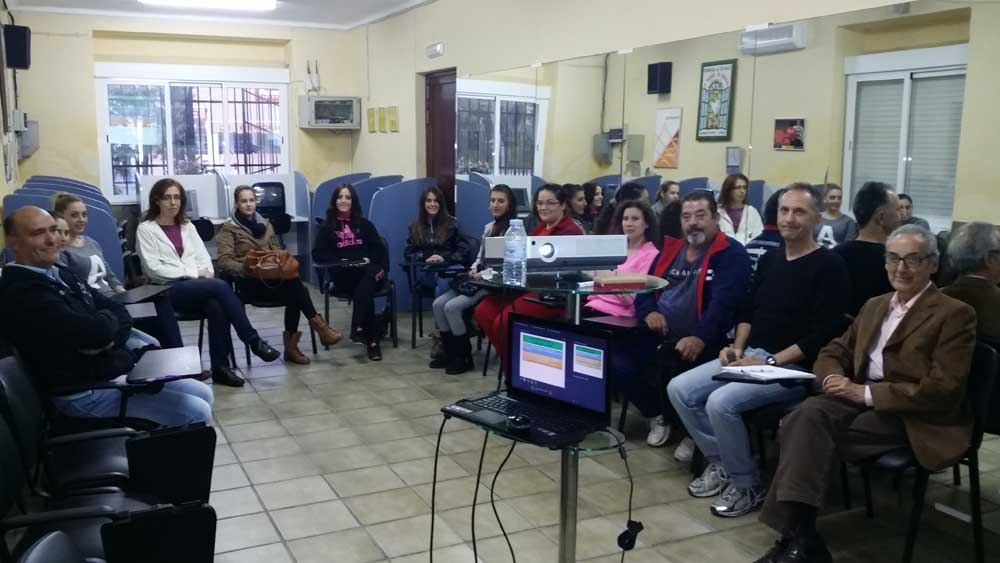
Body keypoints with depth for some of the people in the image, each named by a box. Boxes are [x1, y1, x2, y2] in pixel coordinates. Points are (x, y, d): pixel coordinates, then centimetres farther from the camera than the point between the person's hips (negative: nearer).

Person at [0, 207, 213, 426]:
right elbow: (98, 330, -28)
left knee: (203, 394, 9)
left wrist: (107, 341, -14)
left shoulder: (59, 274, 11)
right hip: (86, 391, -9)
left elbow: (120, 313, 7)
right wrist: (106, 319, -4)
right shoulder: (20, 293, -20)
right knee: (196, 413, -12)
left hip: (120, 368, 9)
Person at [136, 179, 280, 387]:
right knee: (220, 286, -31)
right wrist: (192, 273, -12)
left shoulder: (187, 226, 21)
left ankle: (220, 367, -28)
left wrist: (205, 273, -8)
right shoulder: (146, 229, 3)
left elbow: (203, 257, 16)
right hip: (169, 290, -4)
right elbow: (153, 268, -7)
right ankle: (254, 341, -25)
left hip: (197, 286, 4)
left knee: (216, 305, -33)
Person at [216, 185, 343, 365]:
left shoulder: (265, 224, 19)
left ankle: (291, 345, -24)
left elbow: (278, 251, 20)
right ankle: (319, 325, -27)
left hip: (272, 278, 5)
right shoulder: (229, 228, 2)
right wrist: (246, 269, -25)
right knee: (293, 283, -32)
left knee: (293, 295, -31)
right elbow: (225, 261, -7)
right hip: (249, 282, -5)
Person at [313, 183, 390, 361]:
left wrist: (379, 267, -10)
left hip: (368, 271, 2)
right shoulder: (327, 226, 16)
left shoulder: (364, 224, 21)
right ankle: (372, 338, -39)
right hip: (343, 275, -1)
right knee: (366, 287, -35)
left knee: (369, 276, -36)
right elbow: (318, 254, 5)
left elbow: (379, 248, 11)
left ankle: (359, 328, -42)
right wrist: (340, 260, -11)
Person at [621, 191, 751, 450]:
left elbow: (724, 302, -17)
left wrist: (701, 338, -31)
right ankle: (657, 416, 13)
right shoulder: (670, 249, 17)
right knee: (622, 364, -15)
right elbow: (645, 287, 19)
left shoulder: (731, 254, -4)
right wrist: (649, 312, -4)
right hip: (659, 337, 6)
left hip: (699, 343, -6)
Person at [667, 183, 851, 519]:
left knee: (721, 402, -29)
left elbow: (822, 335, -17)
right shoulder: (770, 260, 15)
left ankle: (748, 485, -7)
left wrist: (771, 362, -21)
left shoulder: (829, 267, -8)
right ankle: (720, 462, 9)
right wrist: (737, 348, 1)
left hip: (793, 368, -8)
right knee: (679, 389, -7)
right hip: (750, 356, 8)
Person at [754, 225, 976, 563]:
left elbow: (943, 390, -13)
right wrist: (833, 377, -6)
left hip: (916, 419, -6)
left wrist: (868, 393, -18)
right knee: (808, 415, -28)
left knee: (810, 432, -28)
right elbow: (834, 351, 20)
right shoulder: (874, 306, 19)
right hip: (862, 399, 6)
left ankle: (799, 536, -21)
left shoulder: (955, 314, -4)